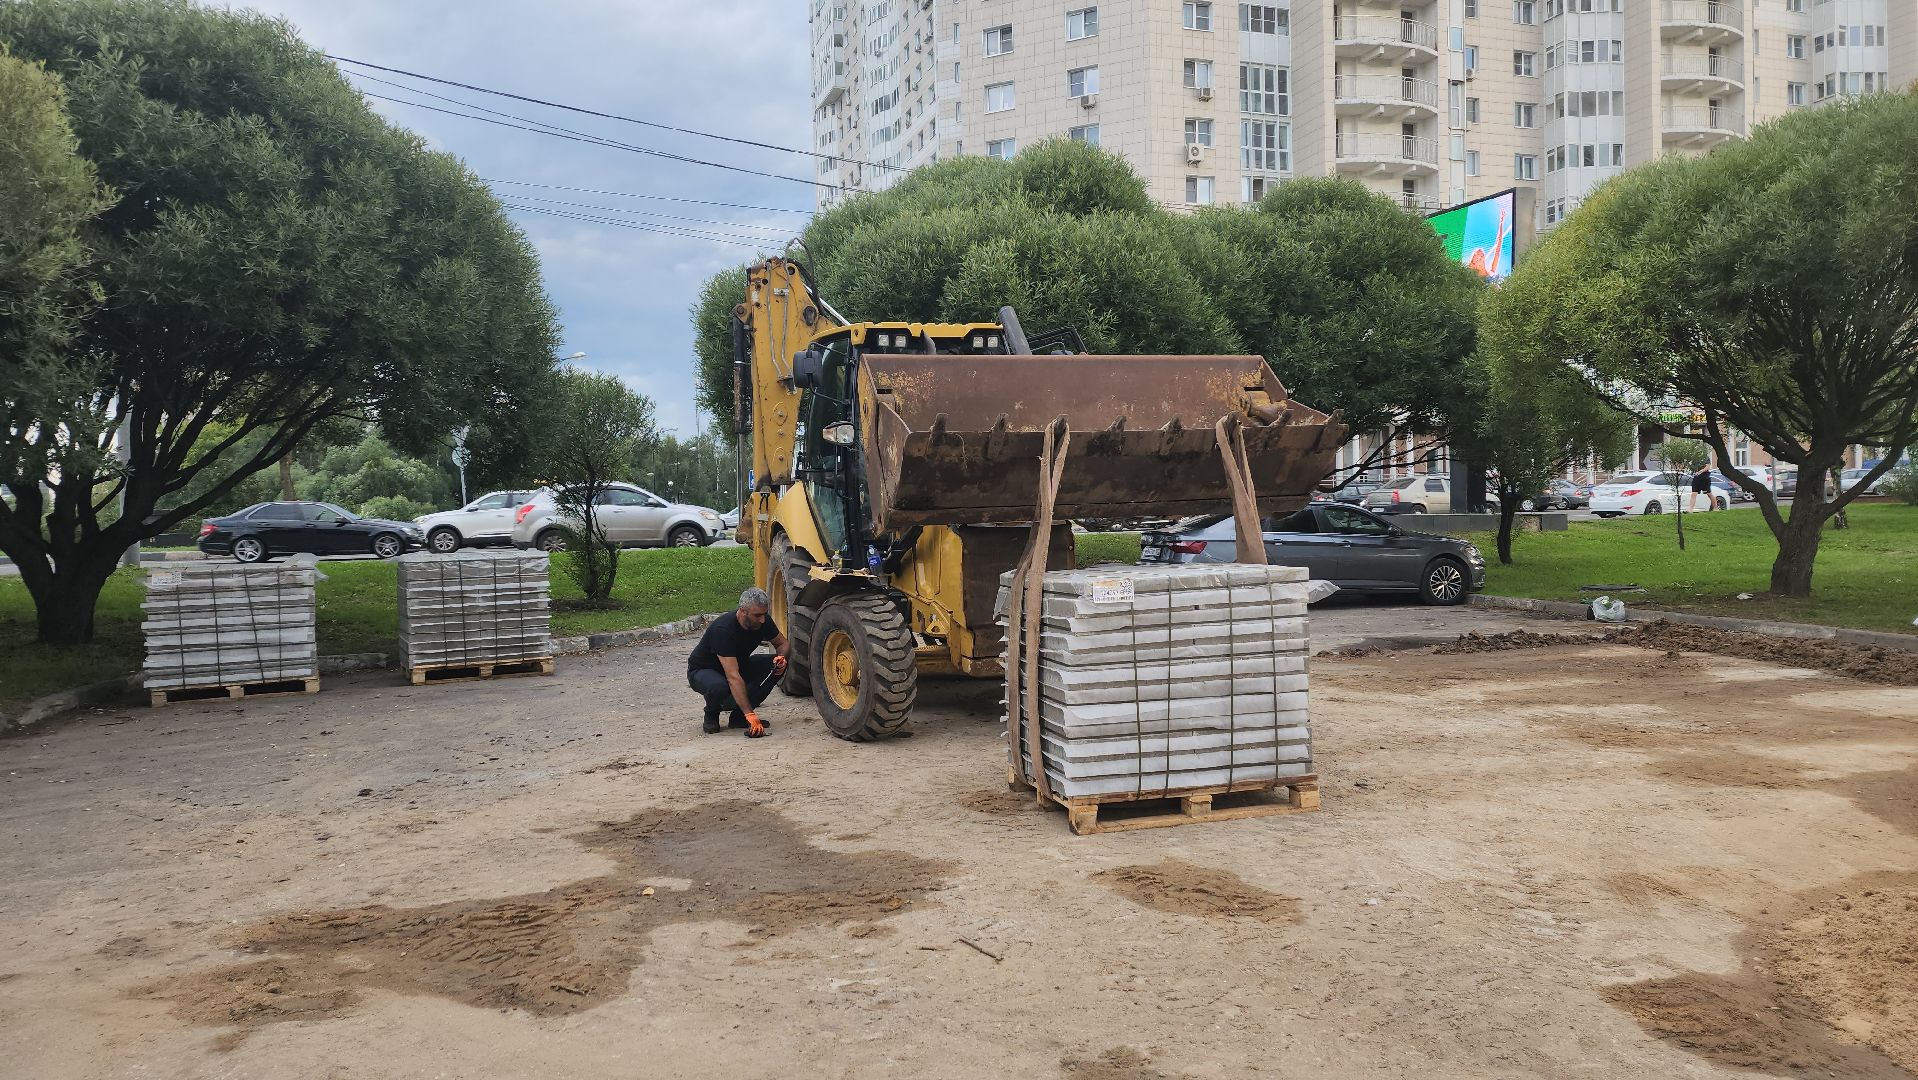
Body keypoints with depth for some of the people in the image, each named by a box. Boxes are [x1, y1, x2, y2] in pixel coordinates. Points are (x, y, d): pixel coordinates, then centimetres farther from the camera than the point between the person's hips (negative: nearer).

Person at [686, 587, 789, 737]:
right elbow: (733, 677, -41)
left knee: (775, 666, -17)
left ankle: (738, 716, -7)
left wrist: (781, 657, -22)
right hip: (702, 670, -6)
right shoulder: (723, 630, -36)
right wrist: (750, 715, -46)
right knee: (719, 687, -41)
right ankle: (711, 714, -3)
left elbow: (782, 643, 4)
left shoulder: (762, 621, -16)